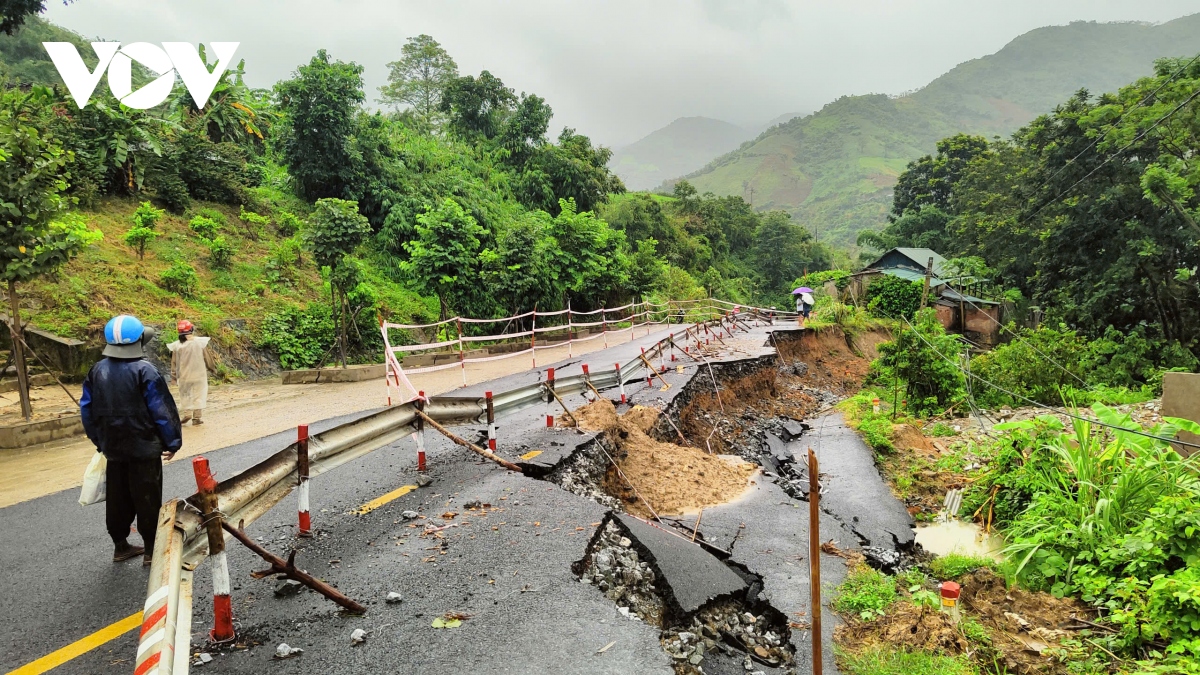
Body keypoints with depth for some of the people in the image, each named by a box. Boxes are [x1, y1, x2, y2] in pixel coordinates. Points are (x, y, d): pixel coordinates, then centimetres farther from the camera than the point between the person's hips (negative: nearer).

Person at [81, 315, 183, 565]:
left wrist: (100, 441, 21)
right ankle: (151, 549, 11)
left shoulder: (97, 371, 2)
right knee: (147, 498, 4)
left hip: (113, 448, 6)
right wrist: (172, 442, -4)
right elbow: (163, 411, -16)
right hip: (144, 447, -6)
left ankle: (120, 546, 28)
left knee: (117, 498, 16)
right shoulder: (145, 371, -17)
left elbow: (87, 409, 10)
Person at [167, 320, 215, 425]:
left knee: (185, 394, 19)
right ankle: (196, 418, 9)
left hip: (184, 376, 1)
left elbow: (174, 362, 0)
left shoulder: (177, 346, -7)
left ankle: (187, 413, 5)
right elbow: (207, 357, -2)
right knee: (199, 394, 8)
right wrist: (212, 367, 15)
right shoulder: (200, 342, -11)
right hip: (199, 374, -1)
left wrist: (174, 375, 11)